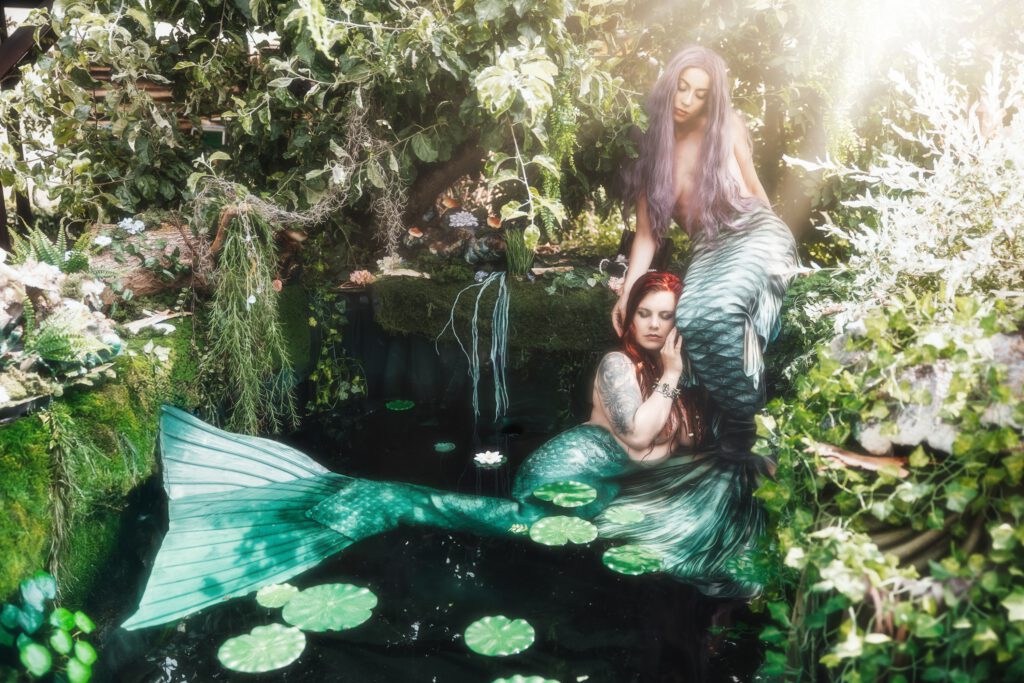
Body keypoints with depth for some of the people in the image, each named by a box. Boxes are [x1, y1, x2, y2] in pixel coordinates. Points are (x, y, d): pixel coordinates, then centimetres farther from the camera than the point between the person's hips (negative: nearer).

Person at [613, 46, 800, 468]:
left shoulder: (727, 128, 7)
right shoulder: (652, 152, 11)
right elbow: (647, 233, 6)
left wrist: (777, 244, 23)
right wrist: (627, 292, -4)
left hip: (755, 234, -2)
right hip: (709, 251, 3)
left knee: (719, 307, -35)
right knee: (688, 317, -31)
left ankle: (737, 437, -20)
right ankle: (735, 431, -14)